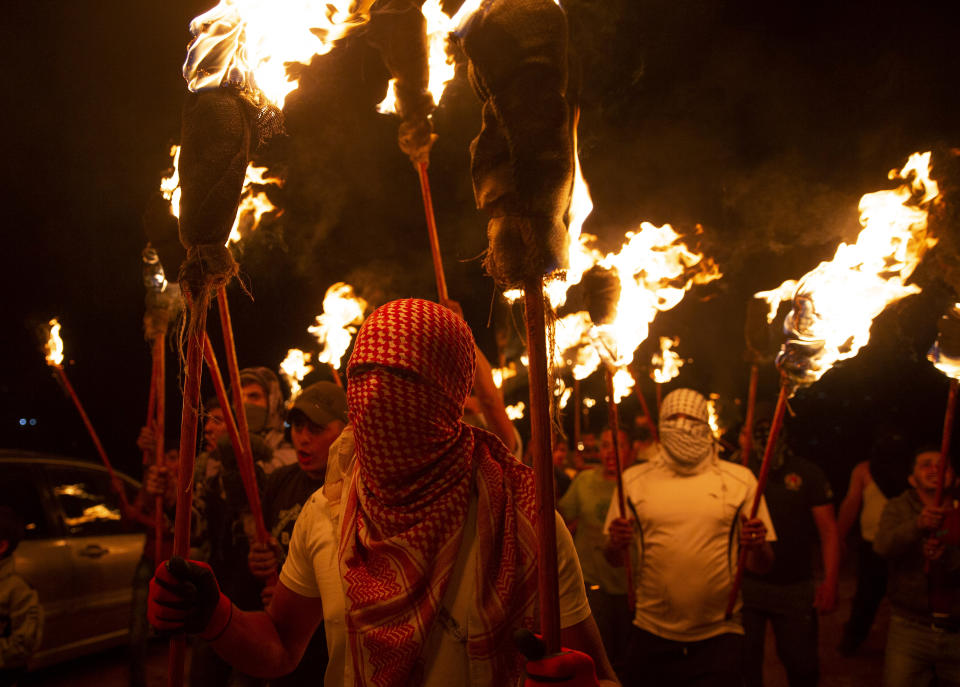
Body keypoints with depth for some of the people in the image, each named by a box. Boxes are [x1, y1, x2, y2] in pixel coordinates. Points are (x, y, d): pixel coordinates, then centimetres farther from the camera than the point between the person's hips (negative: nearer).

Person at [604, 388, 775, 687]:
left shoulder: (740, 480, 1)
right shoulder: (633, 480, 3)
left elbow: (761, 565, 3)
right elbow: (614, 559, 6)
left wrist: (757, 546, -20)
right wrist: (616, 543, -17)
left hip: (719, 637, -1)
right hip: (651, 635, 1)